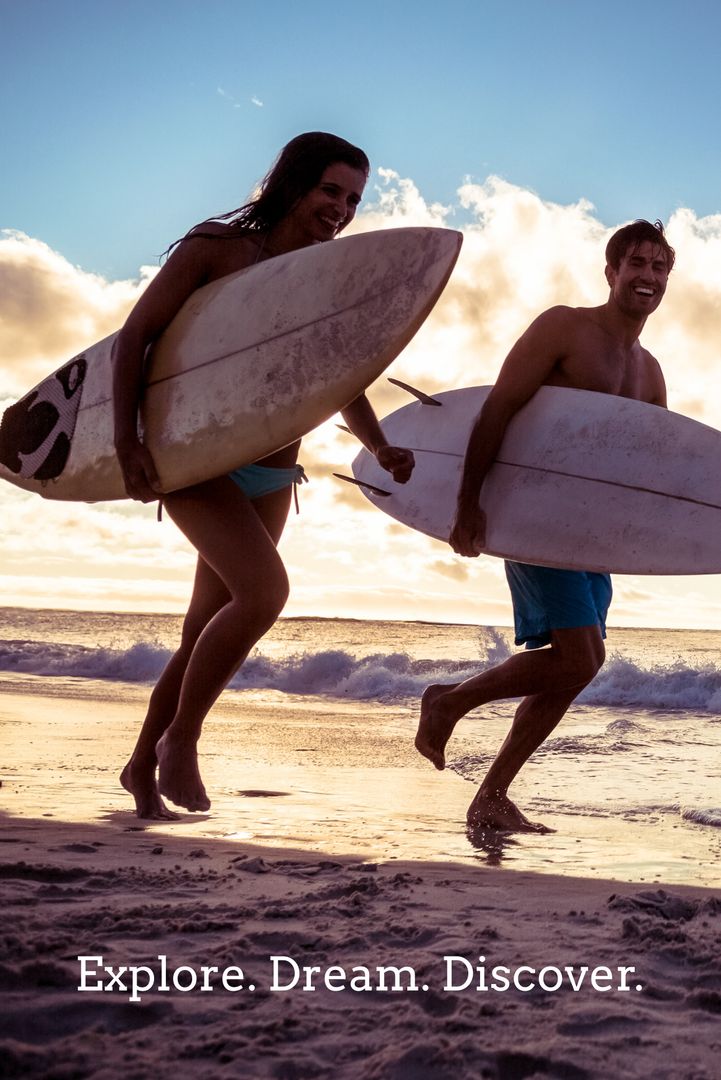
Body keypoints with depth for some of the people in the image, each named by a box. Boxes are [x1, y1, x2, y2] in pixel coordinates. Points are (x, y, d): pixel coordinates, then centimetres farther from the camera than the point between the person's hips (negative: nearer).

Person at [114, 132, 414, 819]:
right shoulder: (217, 249, -6)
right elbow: (134, 335, -8)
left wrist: (381, 449, -5)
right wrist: (127, 441, -18)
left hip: (270, 476, 6)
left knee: (206, 632, 10)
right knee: (264, 589, -25)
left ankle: (143, 764, 28)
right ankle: (179, 739, -8)